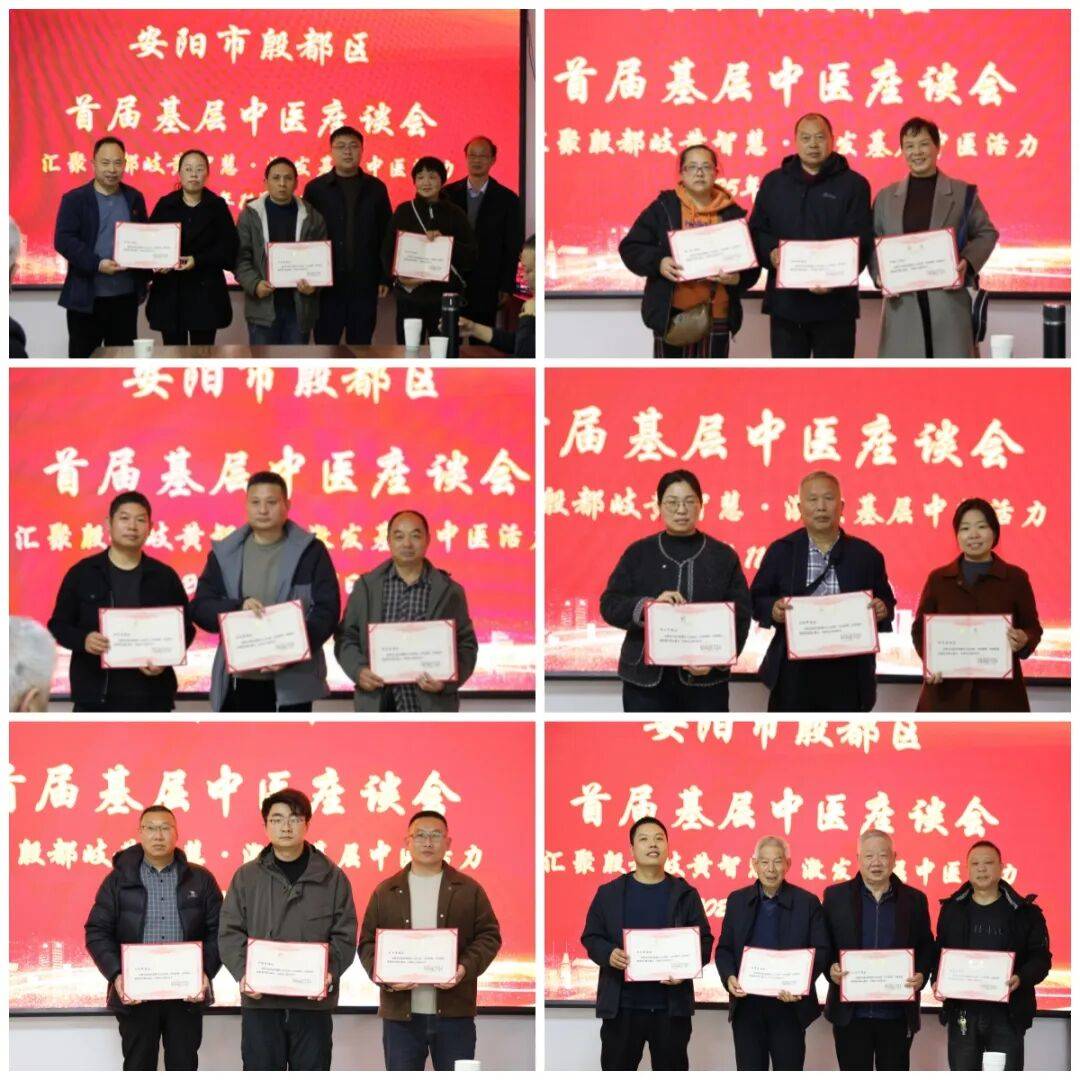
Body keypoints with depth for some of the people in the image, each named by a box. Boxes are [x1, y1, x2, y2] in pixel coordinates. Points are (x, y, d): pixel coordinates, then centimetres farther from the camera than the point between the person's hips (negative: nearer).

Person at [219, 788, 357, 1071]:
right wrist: (243, 974, -14)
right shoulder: (246, 877, 6)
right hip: (260, 1001, 0)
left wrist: (330, 974, -14)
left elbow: (345, 935, 2)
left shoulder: (332, 877, 5)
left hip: (314, 1002, 0)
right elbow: (230, 933, 2)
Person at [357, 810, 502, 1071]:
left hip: (454, 1011, -1)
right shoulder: (385, 892, 9)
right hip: (400, 1012, 1)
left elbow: (489, 935, 4)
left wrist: (466, 967, -14)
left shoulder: (469, 890, 6)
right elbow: (368, 942, 7)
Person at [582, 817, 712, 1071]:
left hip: (672, 1005, 0)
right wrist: (608, 954, -16)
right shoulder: (608, 893, 7)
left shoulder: (686, 894, 7)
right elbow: (591, 937, 7)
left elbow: (704, 940, 6)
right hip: (621, 1006, 0)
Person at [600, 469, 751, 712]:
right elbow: (610, 605, -1)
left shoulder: (723, 556, 6)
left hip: (705, 680, 0)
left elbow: (740, 616, 1)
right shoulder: (638, 553, 6)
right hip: (646, 678, 0)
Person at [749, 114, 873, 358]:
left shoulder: (853, 184, 3)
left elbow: (861, 241, -5)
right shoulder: (773, 182, 13)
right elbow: (756, 231, 11)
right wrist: (771, 253, -12)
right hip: (785, 303, 3)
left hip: (834, 304, -3)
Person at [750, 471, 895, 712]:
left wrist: (882, 610, -11)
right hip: (794, 673, -1)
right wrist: (772, 610, -14)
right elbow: (757, 598, 8)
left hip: (847, 675, 1)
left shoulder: (865, 554, 6)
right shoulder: (781, 551, 5)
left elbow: (886, 602, 12)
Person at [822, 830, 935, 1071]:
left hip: (898, 1014, 1)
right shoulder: (836, 896, 4)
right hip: (851, 1014, -1)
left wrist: (922, 975, -9)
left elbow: (926, 947, 10)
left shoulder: (914, 899, 6)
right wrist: (830, 969, -13)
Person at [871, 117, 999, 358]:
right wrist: (879, 275, -5)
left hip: (949, 299, -1)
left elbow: (986, 233, 10)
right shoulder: (886, 197, 13)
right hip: (902, 303, 1)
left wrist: (968, 263, -8)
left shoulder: (963, 193, 7)